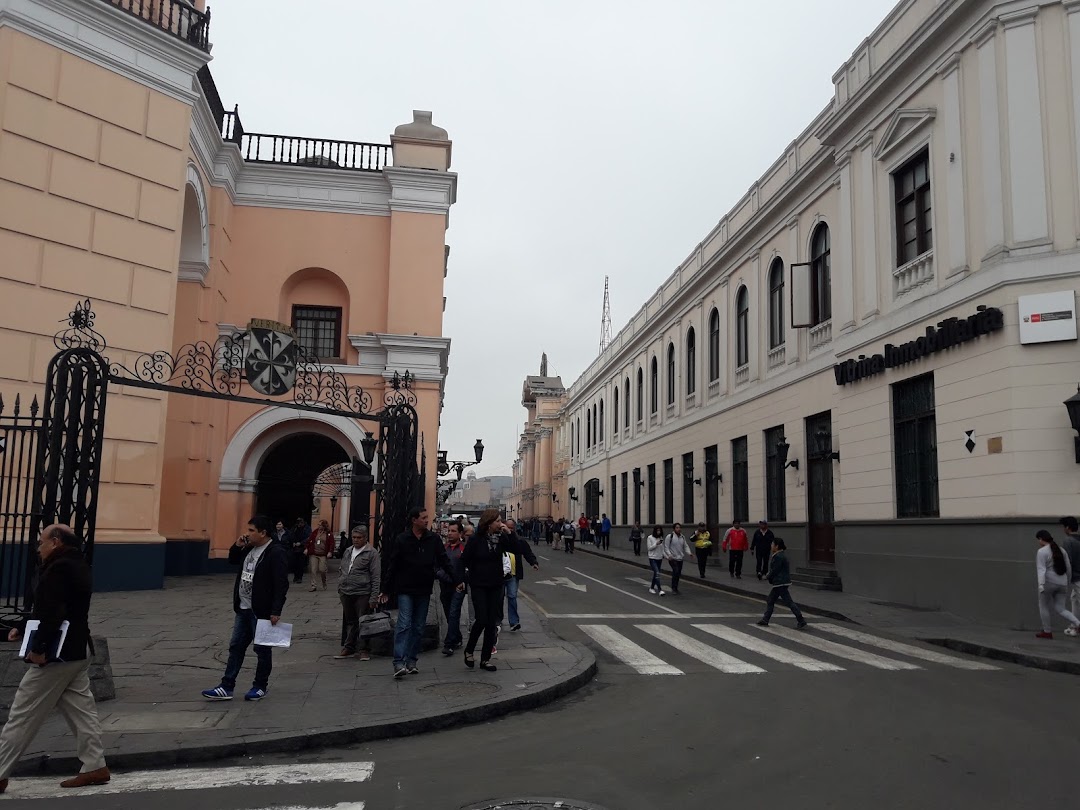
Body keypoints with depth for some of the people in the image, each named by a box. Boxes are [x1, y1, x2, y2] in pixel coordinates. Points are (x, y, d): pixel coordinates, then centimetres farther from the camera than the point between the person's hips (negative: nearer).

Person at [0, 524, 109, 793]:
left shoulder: (59, 569, -17)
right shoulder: (77, 566, 14)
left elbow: (53, 613, -26)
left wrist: (39, 648, -23)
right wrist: (23, 628, 16)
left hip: (56, 656, -10)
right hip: (77, 652, 10)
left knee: (22, 715, 2)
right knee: (81, 709, 10)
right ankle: (95, 766, 13)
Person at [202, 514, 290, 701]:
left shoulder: (276, 554, -17)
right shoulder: (249, 549, 8)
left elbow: (281, 585, -20)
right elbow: (232, 560, 26)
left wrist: (276, 611, -23)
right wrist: (237, 546, 6)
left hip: (262, 612, -8)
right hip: (243, 609, 8)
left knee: (262, 649, 6)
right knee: (236, 647, 11)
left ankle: (260, 686, 19)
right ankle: (226, 687, 16)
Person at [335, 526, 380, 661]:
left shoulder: (372, 553, -6)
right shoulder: (348, 551, 14)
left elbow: (376, 577, -9)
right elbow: (342, 571, 23)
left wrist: (374, 598, -12)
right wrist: (340, 589, 16)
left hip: (362, 594, -6)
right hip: (346, 593, 6)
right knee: (350, 622, 14)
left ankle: (365, 650, 10)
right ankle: (348, 648, 23)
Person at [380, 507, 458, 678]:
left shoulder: (433, 539, 2)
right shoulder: (402, 539, -5)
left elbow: (444, 561, 5)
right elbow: (392, 566, -2)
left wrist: (456, 581, -1)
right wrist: (386, 590, -1)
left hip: (424, 591, 3)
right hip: (405, 590, -3)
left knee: (419, 627, 7)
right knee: (404, 625, -10)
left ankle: (412, 660, 16)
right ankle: (399, 663, -12)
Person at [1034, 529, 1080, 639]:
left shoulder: (1042, 551, -9)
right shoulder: (1061, 550, 12)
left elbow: (1041, 569, -19)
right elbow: (1069, 568, 15)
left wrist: (1041, 584, -27)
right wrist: (1068, 583, 24)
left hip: (1048, 583, -6)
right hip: (1062, 584, 6)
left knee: (1044, 606, 10)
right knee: (1060, 609, 10)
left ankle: (1047, 632, 14)